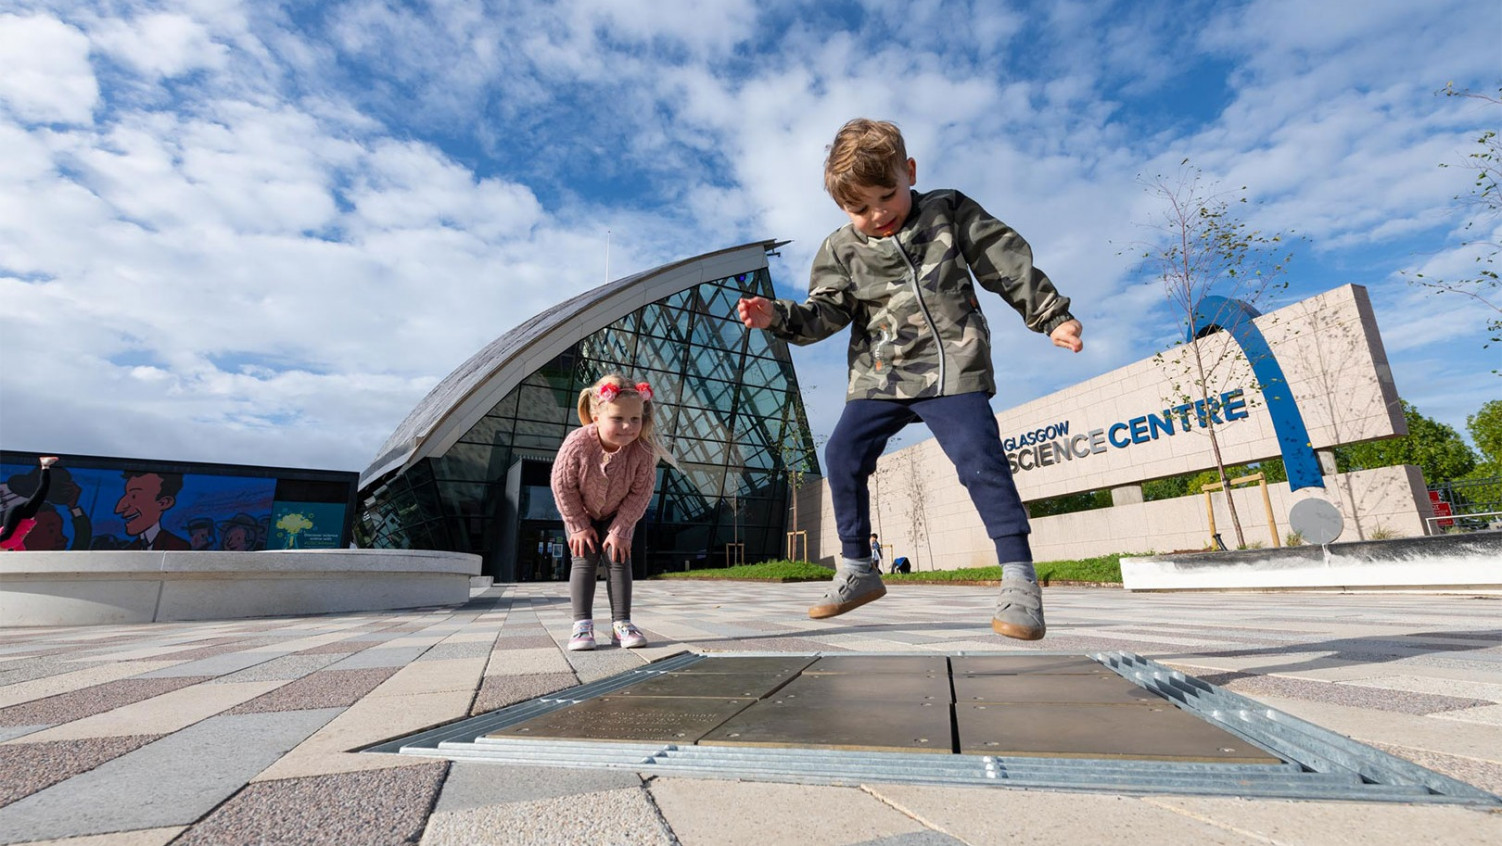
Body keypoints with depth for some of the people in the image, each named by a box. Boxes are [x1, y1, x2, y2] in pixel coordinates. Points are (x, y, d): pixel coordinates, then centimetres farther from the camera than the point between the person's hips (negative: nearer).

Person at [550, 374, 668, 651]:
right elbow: (562, 485, -23)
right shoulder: (577, 443, -37)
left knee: (619, 561, -3)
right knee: (584, 561, -5)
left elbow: (641, 492, -21)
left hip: (618, 514, 1)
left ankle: (621, 623, 3)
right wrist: (579, 526, -15)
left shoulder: (643, 451, -34)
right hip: (581, 513, -1)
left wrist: (620, 530, -17)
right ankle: (582, 624, 0)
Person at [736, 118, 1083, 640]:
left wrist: (1053, 316, 8)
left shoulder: (950, 213, 4)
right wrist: (778, 316, -20)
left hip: (953, 368, -3)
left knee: (978, 456, -18)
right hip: (880, 377, 3)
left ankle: (1019, 580, -4)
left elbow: (1009, 265, 7)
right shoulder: (841, 251, 6)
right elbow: (827, 313, -2)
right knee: (843, 454, -5)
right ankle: (857, 569, 10)